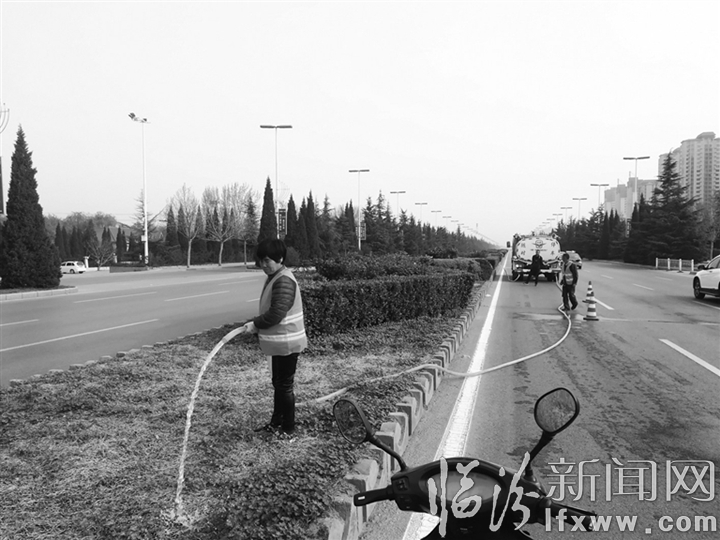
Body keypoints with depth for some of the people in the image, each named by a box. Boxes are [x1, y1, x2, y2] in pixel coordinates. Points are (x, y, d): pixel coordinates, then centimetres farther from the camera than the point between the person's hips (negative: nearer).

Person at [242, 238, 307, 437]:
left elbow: (276, 314, -27)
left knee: (285, 385, 2)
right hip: (279, 342, 10)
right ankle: (276, 422, 34)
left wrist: (255, 324, -15)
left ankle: (288, 428, 16)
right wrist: (257, 326, 4)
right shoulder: (273, 277, 10)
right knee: (278, 383, 20)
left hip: (287, 343, -10)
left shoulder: (284, 281, -22)